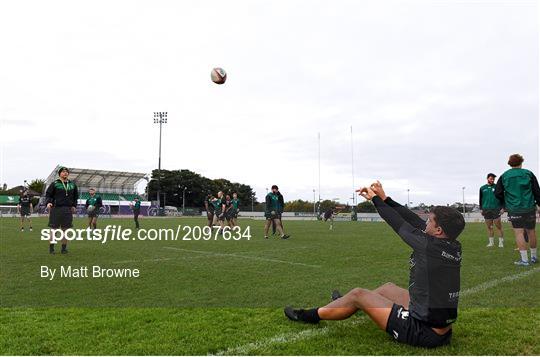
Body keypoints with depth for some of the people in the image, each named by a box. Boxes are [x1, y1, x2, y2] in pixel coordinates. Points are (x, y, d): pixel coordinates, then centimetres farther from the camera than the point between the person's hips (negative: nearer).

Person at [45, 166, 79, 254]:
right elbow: (48, 194, 1)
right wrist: (48, 202, -16)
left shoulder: (72, 184, 12)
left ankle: (64, 248, 15)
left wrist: (74, 206, 11)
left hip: (68, 210, 3)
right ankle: (51, 248, 11)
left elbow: (75, 196, 21)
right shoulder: (55, 184, 0)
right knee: (54, 229, 0)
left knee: (65, 229, 6)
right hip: (56, 208, -3)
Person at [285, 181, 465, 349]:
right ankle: (346, 304, 51)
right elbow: (415, 221, 3)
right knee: (388, 287, 26)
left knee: (358, 294, 5)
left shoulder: (428, 246, -23)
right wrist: (384, 198, 9)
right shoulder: (455, 248, -2)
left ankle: (311, 315, 25)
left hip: (422, 333, -8)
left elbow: (399, 223, -9)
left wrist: (376, 199, 7)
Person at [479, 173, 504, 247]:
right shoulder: (482, 188, 11)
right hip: (486, 210, 2)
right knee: (489, 227, 6)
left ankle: (501, 242, 2)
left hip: (496, 209, -2)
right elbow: (481, 199, 16)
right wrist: (481, 209, 9)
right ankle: (491, 242, 13)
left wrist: (502, 208, -3)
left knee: (498, 226, -4)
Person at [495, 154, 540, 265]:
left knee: (519, 233, -1)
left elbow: (497, 193, 1)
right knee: (531, 231, 13)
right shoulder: (528, 174, 2)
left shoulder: (504, 176, 2)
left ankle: (524, 259, -6)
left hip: (514, 209, -1)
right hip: (529, 208, 1)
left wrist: (506, 202, 17)